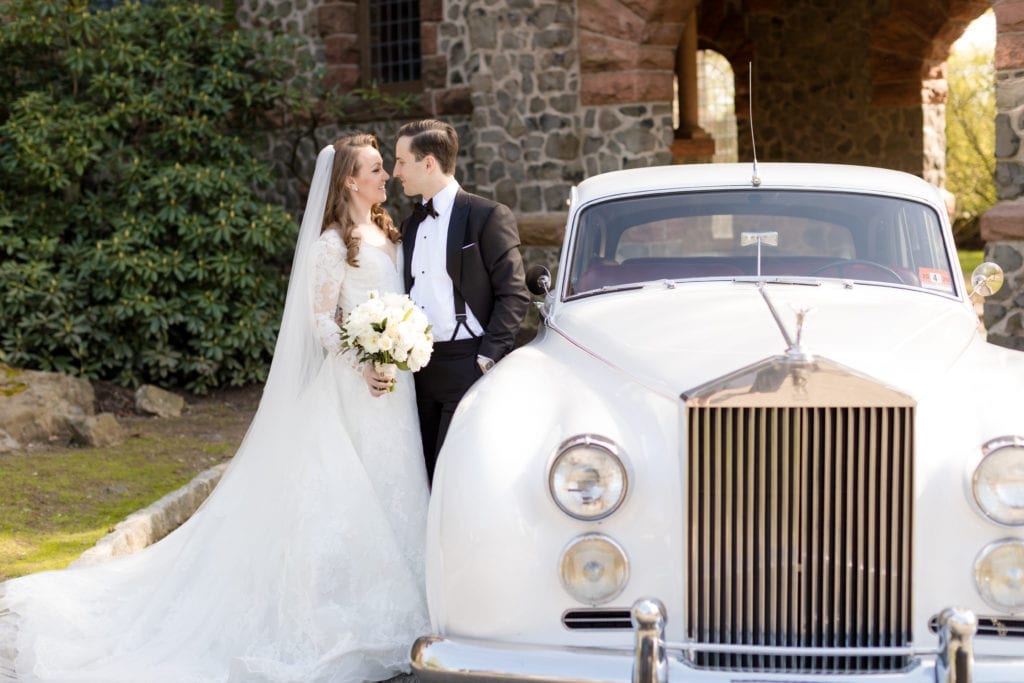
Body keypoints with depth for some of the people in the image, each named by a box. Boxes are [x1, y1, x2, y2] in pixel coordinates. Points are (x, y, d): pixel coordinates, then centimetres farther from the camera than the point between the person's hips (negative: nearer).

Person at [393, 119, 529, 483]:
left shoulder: (489, 216, -6)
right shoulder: (411, 224, 17)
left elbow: (514, 295, -9)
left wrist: (488, 358, -15)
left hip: (467, 367, -7)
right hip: (418, 367, 7)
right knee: (425, 476, 8)